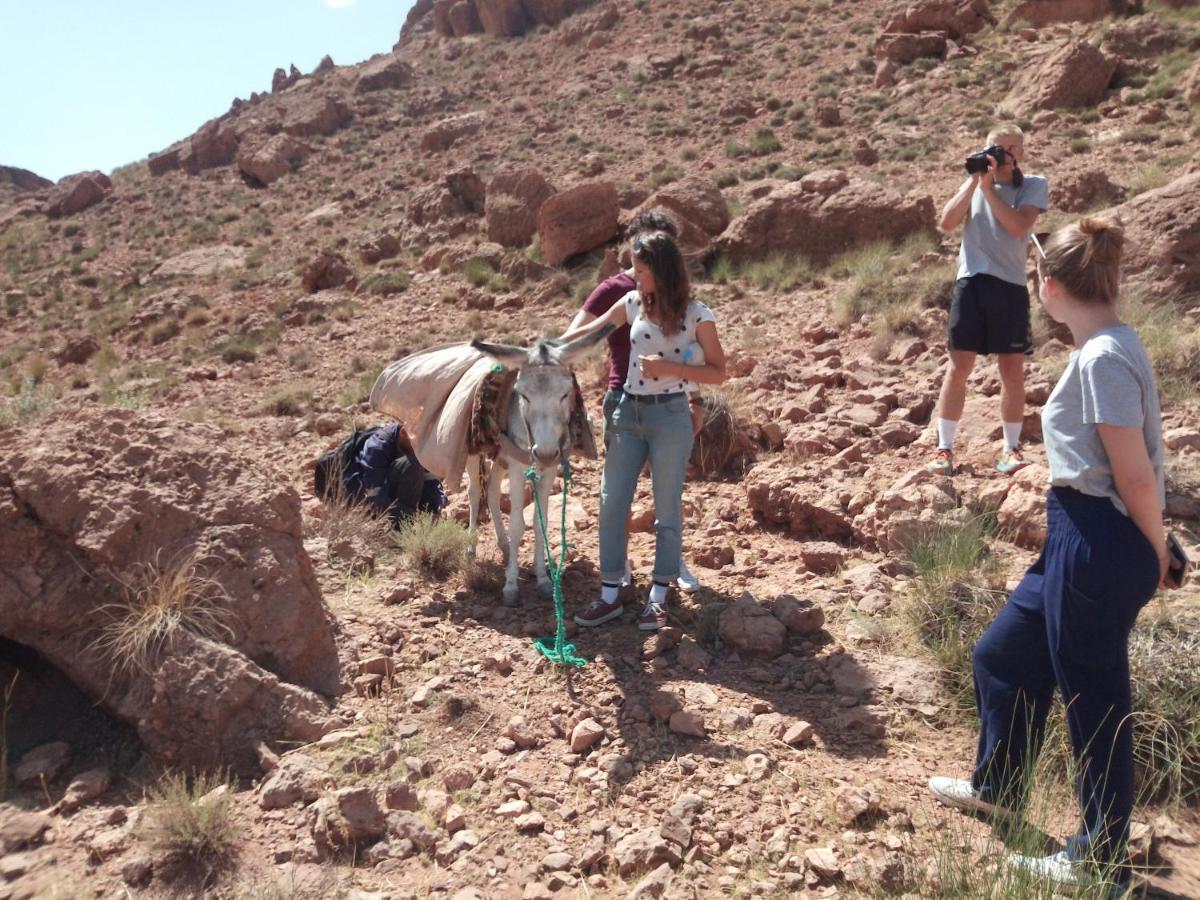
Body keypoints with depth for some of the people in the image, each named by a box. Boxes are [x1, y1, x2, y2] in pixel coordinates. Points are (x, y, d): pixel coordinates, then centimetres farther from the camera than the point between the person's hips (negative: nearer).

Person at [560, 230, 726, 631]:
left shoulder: (697, 314, -8)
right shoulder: (634, 302, 4)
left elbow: (718, 373, -6)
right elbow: (590, 331, 15)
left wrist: (670, 367, -18)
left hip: (670, 417, -5)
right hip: (628, 412, 5)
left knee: (666, 509, 4)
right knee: (612, 503, 5)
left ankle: (658, 598, 17)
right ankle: (610, 595, 16)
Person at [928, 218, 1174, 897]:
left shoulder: (1103, 357, -21)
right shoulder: (1108, 347, 9)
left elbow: (1135, 475, -19)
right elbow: (1134, 463, 12)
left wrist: (1155, 555, -5)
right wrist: (1150, 550, 15)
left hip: (1100, 546, -10)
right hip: (1076, 538, 10)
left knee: (1095, 702, 6)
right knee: (1003, 657, 22)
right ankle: (998, 788, 42)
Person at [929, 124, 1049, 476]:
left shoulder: (1034, 185, 6)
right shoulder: (975, 181, 14)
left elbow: (1019, 226, -12)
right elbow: (947, 222, 0)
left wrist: (988, 188, -11)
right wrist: (974, 181, -5)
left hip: (1010, 284, -1)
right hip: (971, 280, 1)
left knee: (1012, 370, 3)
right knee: (959, 367, 0)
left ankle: (1011, 448, 14)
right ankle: (944, 447, 5)